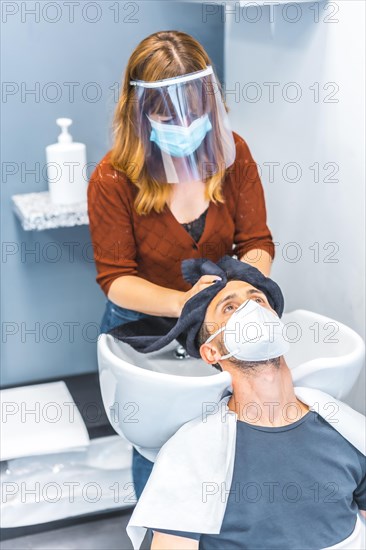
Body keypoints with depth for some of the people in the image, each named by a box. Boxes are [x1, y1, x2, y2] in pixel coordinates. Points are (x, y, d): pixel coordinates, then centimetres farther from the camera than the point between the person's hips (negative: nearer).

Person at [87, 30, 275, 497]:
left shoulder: (232, 154, -14)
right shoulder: (113, 179, -22)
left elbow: (257, 243, -10)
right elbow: (115, 278, -19)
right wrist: (181, 301, -38)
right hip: (143, 324, -2)